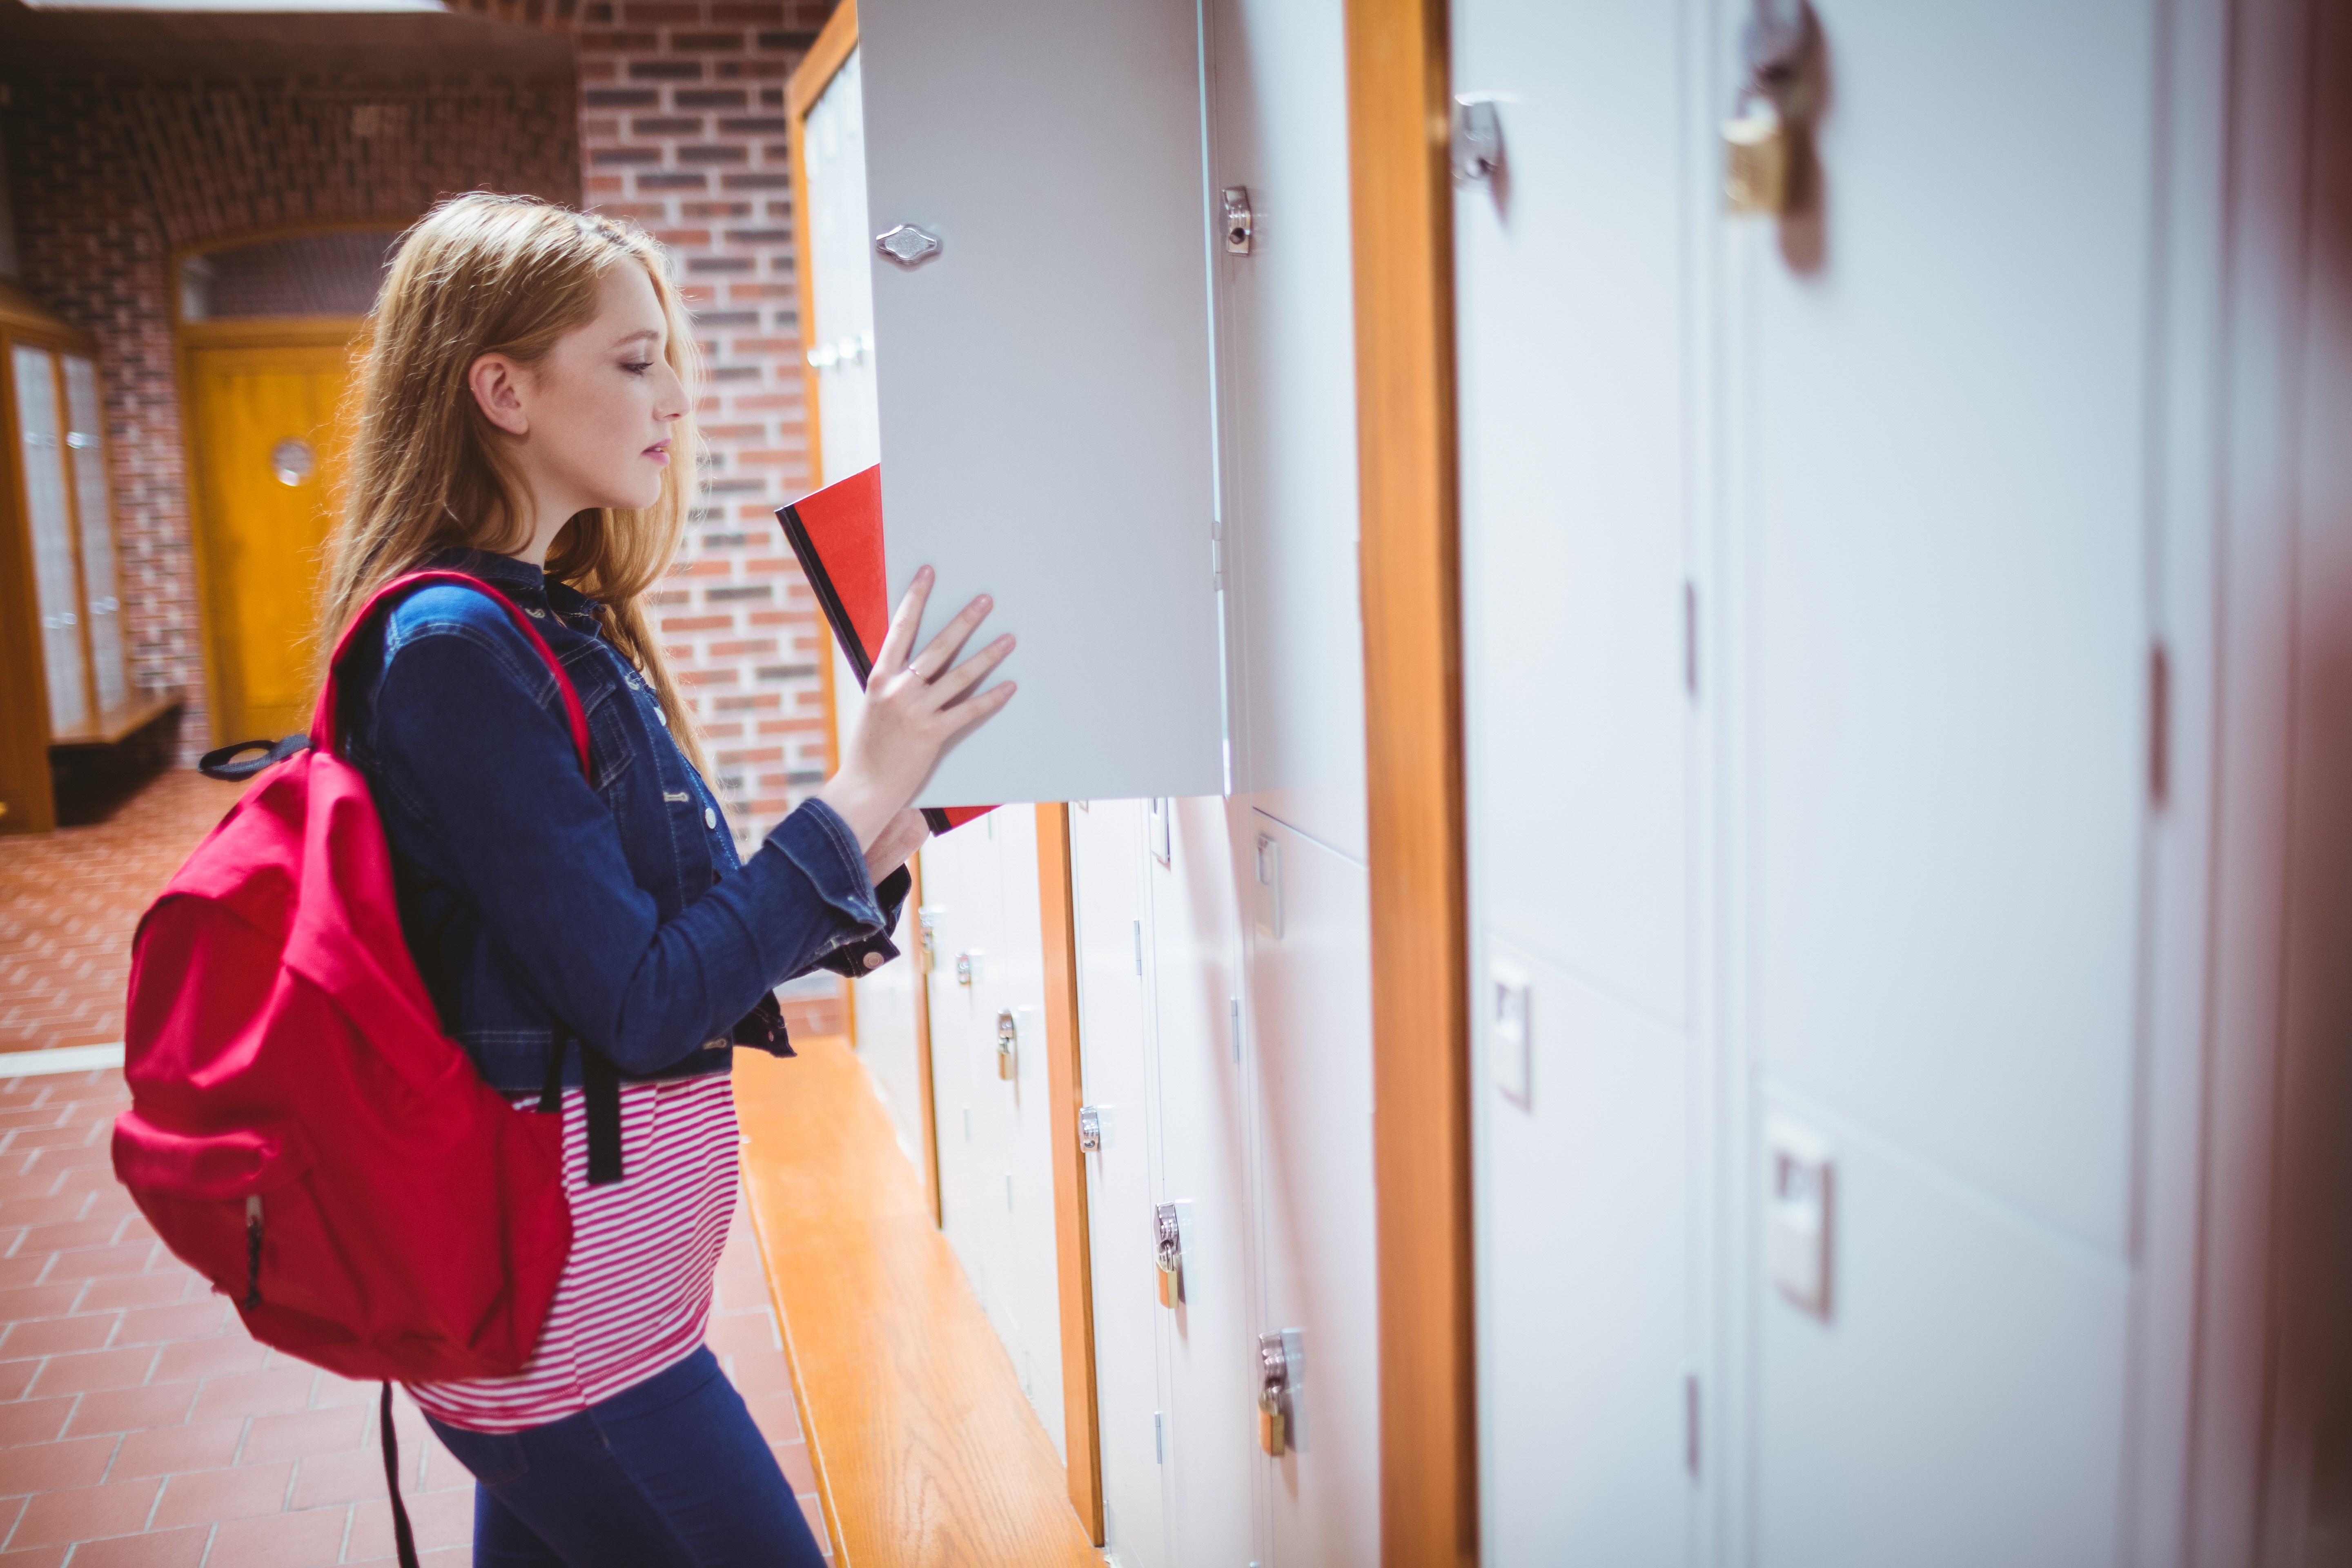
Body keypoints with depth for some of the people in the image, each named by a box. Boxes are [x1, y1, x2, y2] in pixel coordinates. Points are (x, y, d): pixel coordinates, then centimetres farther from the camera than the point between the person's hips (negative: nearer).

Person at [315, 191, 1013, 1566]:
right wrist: (863, 790, -18)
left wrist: (871, 858, -4)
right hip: (569, 1339, -9)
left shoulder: (567, 629, 10)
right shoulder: (453, 646, -18)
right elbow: (645, 1004, -21)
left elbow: (690, 936, 10)